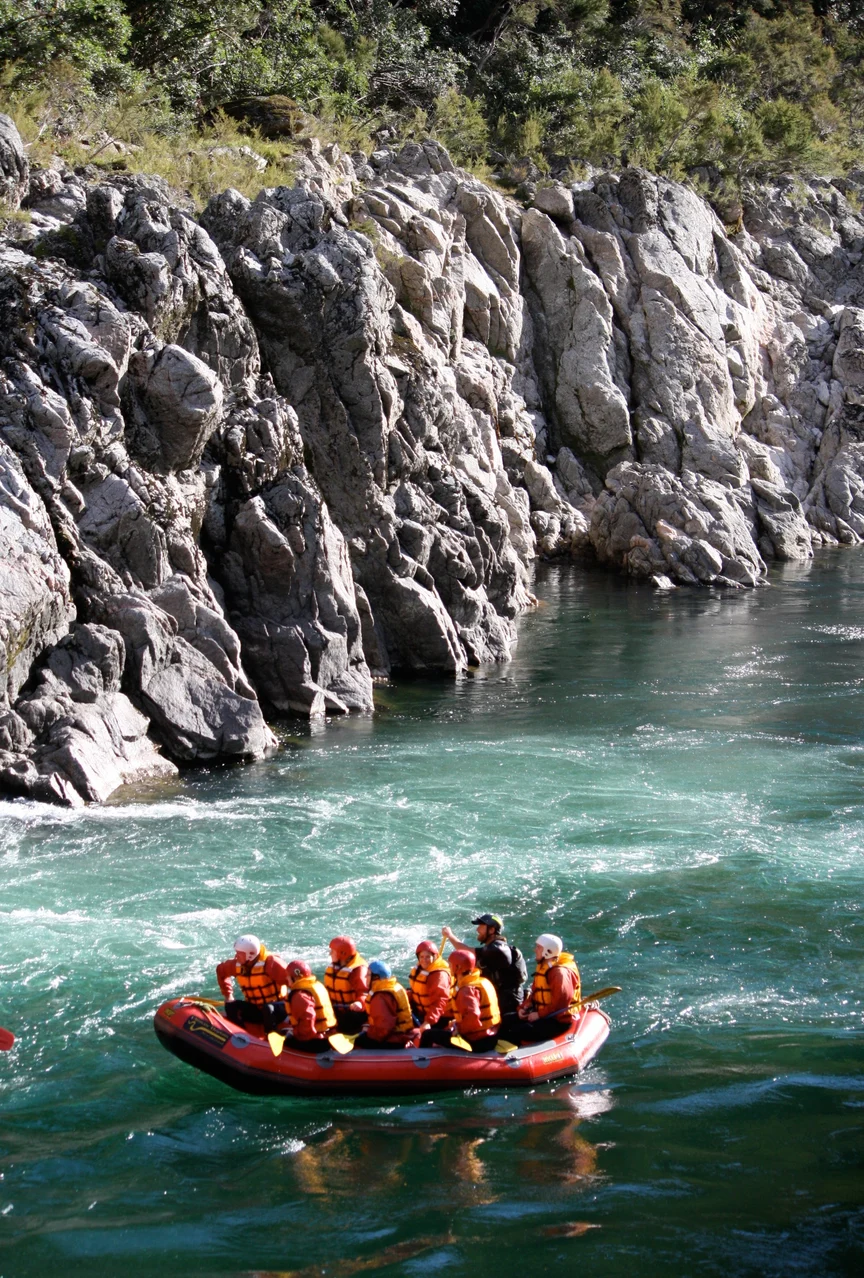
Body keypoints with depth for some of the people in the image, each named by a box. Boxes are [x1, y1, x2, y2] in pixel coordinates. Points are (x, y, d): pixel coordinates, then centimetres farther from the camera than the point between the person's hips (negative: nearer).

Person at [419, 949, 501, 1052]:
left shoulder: (466, 990, -20)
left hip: (476, 1043, -10)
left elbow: (472, 1016, -35)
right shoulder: (484, 981, 10)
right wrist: (458, 1022, 12)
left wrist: (459, 1028, -19)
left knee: (428, 1035, -4)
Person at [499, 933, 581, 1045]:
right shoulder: (542, 968, 15)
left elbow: (561, 1003, -26)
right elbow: (534, 993, 18)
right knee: (507, 1021, 1)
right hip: (541, 1014, 10)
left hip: (558, 1021, -10)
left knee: (516, 1032, -25)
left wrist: (540, 1014, -22)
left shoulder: (560, 973, -18)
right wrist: (524, 1007, 0)